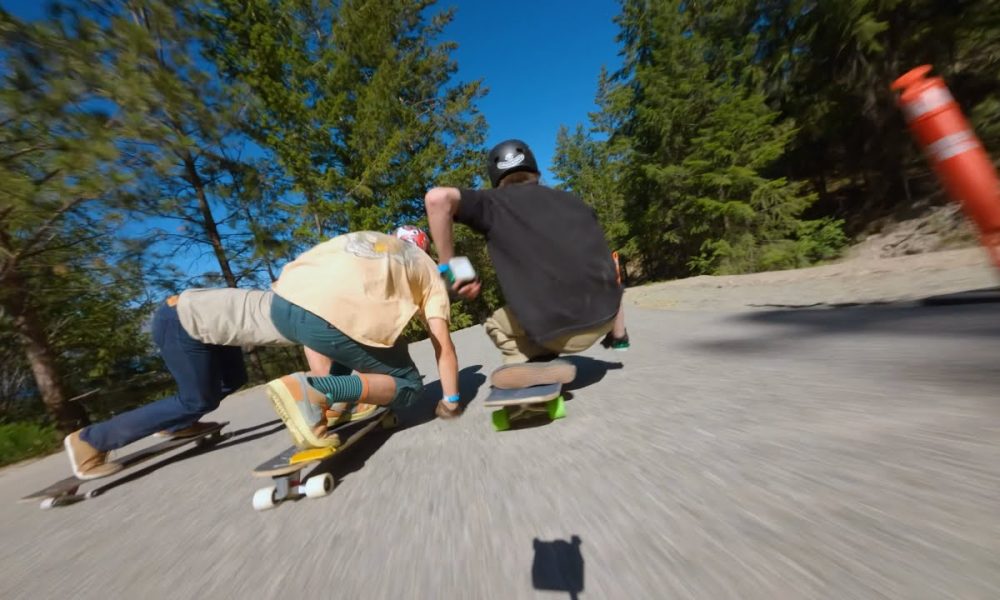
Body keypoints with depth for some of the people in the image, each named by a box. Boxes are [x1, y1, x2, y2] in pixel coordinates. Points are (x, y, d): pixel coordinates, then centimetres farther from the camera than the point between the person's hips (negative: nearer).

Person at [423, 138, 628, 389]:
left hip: (556, 328, -3)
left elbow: (437, 198, -10)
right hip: (604, 315, 4)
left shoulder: (495, 202, 7)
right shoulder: (574, 201, 19)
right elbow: (608, 267, 18)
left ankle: (527, 361, 0)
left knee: (497, 324, 27)